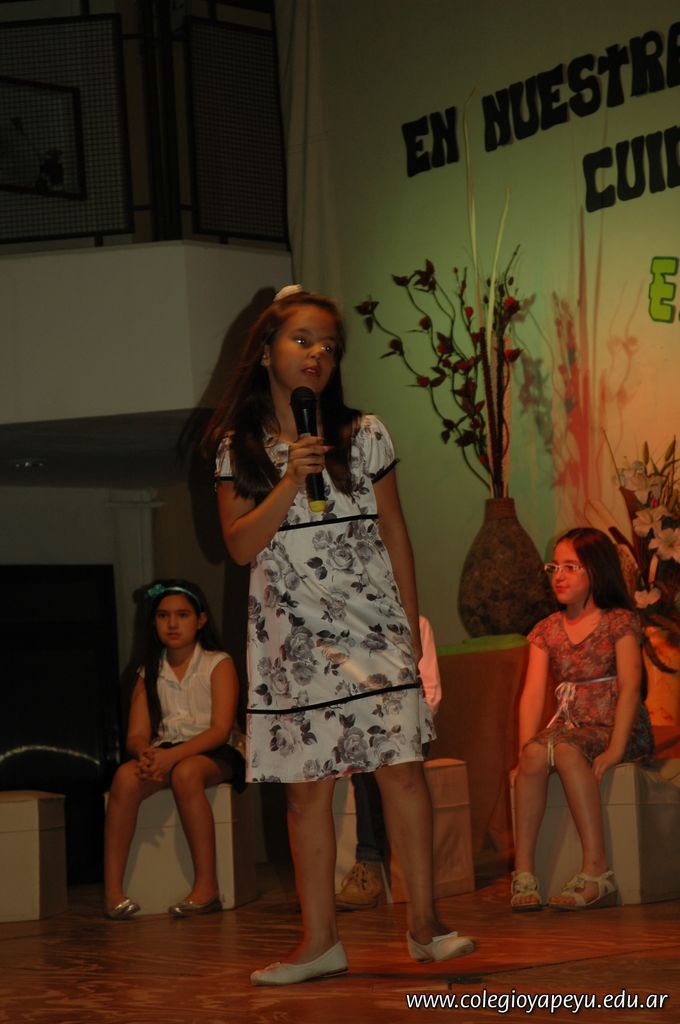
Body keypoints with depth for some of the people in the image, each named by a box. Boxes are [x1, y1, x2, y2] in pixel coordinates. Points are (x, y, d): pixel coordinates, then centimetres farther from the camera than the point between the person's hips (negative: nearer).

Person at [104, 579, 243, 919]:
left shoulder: (218, 664, 1)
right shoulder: (149, 673, 13)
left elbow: (221, 730, -11)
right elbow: (136, 735, 5)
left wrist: (172, 755, -25)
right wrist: (145, 752, -21)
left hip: (213, 754, -3)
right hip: (164, 754, 3)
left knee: (186, 772, -38)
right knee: (125, 776, -30)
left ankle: (207, 887, -37)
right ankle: (112, 888, -32)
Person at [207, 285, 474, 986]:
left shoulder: (364, 435, 4)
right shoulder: (239, 449, 4)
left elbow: (394, 533, 8)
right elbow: (241, 546, -3)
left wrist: (411, 621, 6)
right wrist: (290, 482, -15)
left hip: (372, 625, 0)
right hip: (292, 634, 1)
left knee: (401, 765, -10)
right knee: (306, 785, 2)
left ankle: (423, 923, -1)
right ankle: (319, 941, 8)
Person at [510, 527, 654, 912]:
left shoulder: (620, 622, -1)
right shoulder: (547, 630, 14)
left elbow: (630, 688, -12)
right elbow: (533, 694, 2)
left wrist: (614, 750, -24)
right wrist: (526, 746, -15)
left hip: (619, 730, -4)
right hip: (571, 727, 4)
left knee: (566, 750, -36)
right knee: (536, 753, -31)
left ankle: (597, 871, -40)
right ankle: (523, 871, -33)